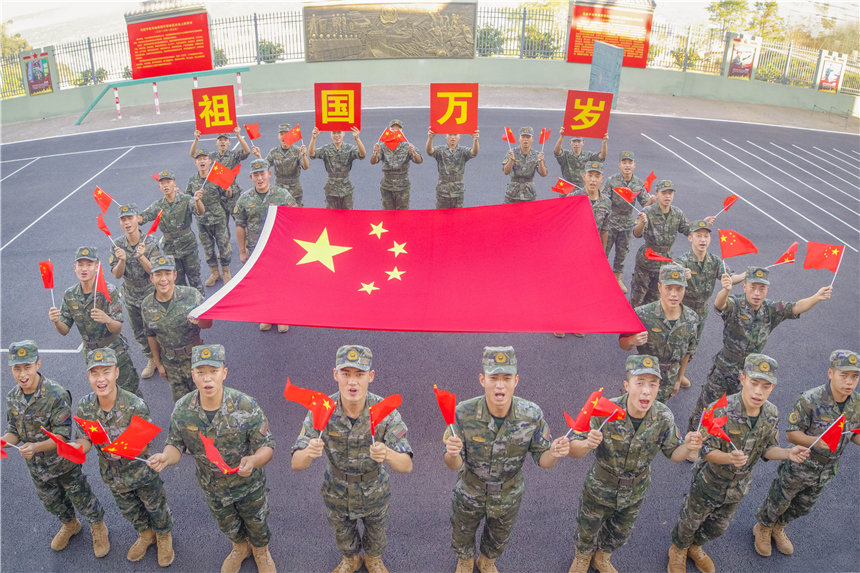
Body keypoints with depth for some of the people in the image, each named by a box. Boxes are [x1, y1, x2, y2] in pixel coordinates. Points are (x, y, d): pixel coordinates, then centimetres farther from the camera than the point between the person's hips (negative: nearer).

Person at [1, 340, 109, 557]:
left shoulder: (56, 395, -28)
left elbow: (62, 436, -26)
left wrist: (36, 446, -42)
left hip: (64, 464, -6)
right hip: (36, 467, 6)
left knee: (82, 499, 12)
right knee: (52, 502, 27)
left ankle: (98, 529, 40)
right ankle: (70, 525, 56)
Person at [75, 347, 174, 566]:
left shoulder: (135, 406, -31)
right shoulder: (84, 405, -18)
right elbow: (86, 437, -8)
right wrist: (78, 447, -29)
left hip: (142, 472, -4)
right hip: (112, 474, 4)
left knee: (155, 507, 20)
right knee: (129, 510, 28)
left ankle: (164, 536, 51)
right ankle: (145, 535, 58)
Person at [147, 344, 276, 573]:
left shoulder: (246, 406, -30)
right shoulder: (182, 410, -21)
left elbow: (267, 445, -24)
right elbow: (176, 444, -8)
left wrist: (253, 460, -46)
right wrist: (165, 457, -32)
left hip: (249, 484, -2)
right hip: (213, 487, 3)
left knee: (257, 524, 23)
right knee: (228, 526, 29)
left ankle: (261, 551, 59)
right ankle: (241, 548, 64)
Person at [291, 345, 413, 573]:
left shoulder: (385, 411, -30)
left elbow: (406, 466, -32)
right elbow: (297, 464, -27)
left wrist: (387, 454, -55)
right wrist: (309, 452, -51)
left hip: (374, 493, 0)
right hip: (337, 493, 1)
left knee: (376, 535, 27)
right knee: (343, 536, 28)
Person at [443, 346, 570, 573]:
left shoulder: (532, 415, -27)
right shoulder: (464, 413, -30)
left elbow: (541, 458, -14)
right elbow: (454, 466, -23)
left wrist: (553, 454, -37)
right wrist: (452, 454, -47)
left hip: (508, 497, 1)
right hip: (469, 494, -1)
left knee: (499, 537, 30)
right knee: (463, 533, 28)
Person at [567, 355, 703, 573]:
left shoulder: (663, 417, -24)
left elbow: (673, 454, -9)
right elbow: (573, 451, -28)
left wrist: (687, 447, -32)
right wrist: (587, 444, -52)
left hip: (634, 494, 3)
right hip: (599, 489, -3)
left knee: (619, 534, 30)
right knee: (587, 530, 25)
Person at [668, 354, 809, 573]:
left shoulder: (772, 415, -15)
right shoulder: (719, 411, -33)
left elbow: (766, 449, -1)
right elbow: (707, 451, -27)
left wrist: (787, 453, -21)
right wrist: (729, 458, -47)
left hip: (738, 487, 5)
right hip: (709, 482, -5)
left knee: (718, 527, 29)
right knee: (690, 521, 20)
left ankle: (695, 546, 60)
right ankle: (678, 549, 52)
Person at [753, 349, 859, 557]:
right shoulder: (810, 400, -29)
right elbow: (791, 433, -23)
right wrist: (816, 441, -41)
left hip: (827, 470, 6)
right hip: (799, 466, -5)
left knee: (803, 507, 26)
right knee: (778, 502, 16)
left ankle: (778, 528, 54)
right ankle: (763, 528, 46)